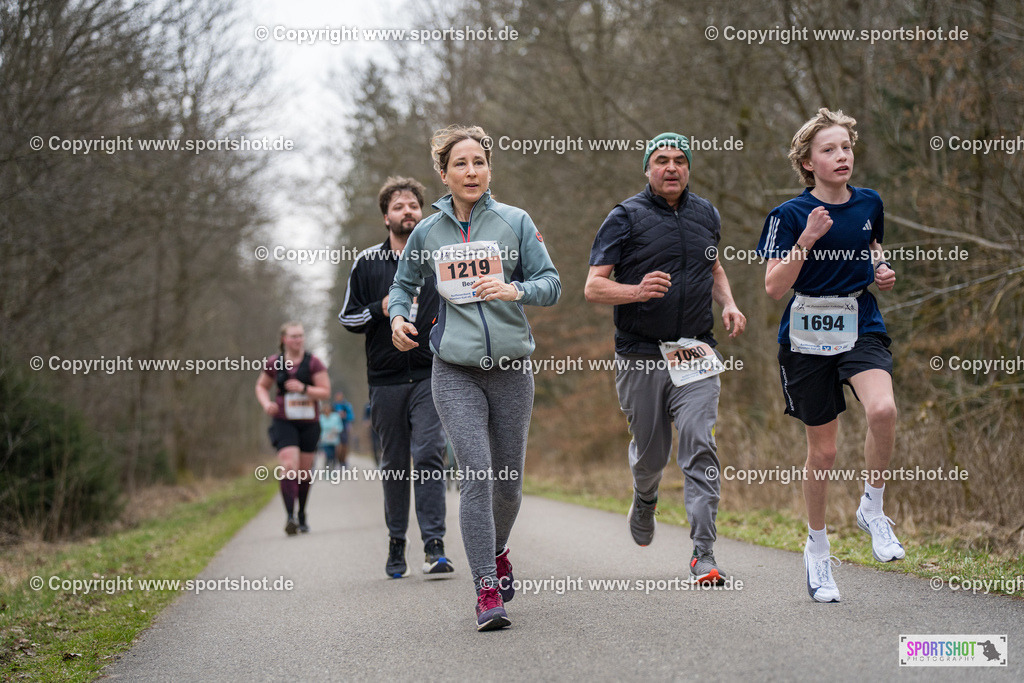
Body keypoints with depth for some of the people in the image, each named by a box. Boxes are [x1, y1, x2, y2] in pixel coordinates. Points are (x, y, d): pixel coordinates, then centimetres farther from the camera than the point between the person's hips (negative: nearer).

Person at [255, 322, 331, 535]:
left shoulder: (313, 363, -1)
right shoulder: (274, 363, 2)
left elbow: (325, 392, -4)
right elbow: (262, 386, 16)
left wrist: (304, 389, -19)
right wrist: (266, 403, -4)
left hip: (308, 423, 1)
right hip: (284, 423, -1)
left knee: (305, 471, 9)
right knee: (290, 467, -19)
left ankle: (302, 516, 27)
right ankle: (290, 517, -26)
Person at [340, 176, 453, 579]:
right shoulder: (367, 263, 8)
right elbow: (347, 318, 9)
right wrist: (382, 309, -9)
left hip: (431, 376, -1)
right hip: (386, 379, 1)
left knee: (428, 455, -13)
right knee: (394, 464, 6)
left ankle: (434, 546, -14)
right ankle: (396, 545, 17)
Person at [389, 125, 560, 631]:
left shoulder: (515, 221, 2)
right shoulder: (428, 232, 7)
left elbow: (551, 283, 1)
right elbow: (403, 283, 22)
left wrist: (516, 291, -19)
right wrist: (399, 317, 2)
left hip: (511, 366, 1)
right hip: (455, 370, 0)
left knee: (508, 481, 8)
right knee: (476, 474, -14)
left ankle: (497, 551, 39)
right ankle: (487, 589, -11)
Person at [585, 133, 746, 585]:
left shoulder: (705, 214, 11)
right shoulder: (626, 218, -3)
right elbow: (593, 287, -7)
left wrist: (728, 305, 9)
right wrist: (638, 291, -26)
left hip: (694, 353, 2)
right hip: (640, 356, -2)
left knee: (700, 448, -13)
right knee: (650, 453, 10)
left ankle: (703, 556, -12)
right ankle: (644, 501, 46)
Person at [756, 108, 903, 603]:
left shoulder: (869, 204, 5)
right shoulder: (790, 215, -8)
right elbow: (774, 287, -13)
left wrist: (882, 273, 4)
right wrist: (807, 239, -24)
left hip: (861, 328, 2)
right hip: (808, 336, -2)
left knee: (882, 410, -28)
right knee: (822, 450, 5)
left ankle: (872, 508, -4)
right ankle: (817, 547, 27)